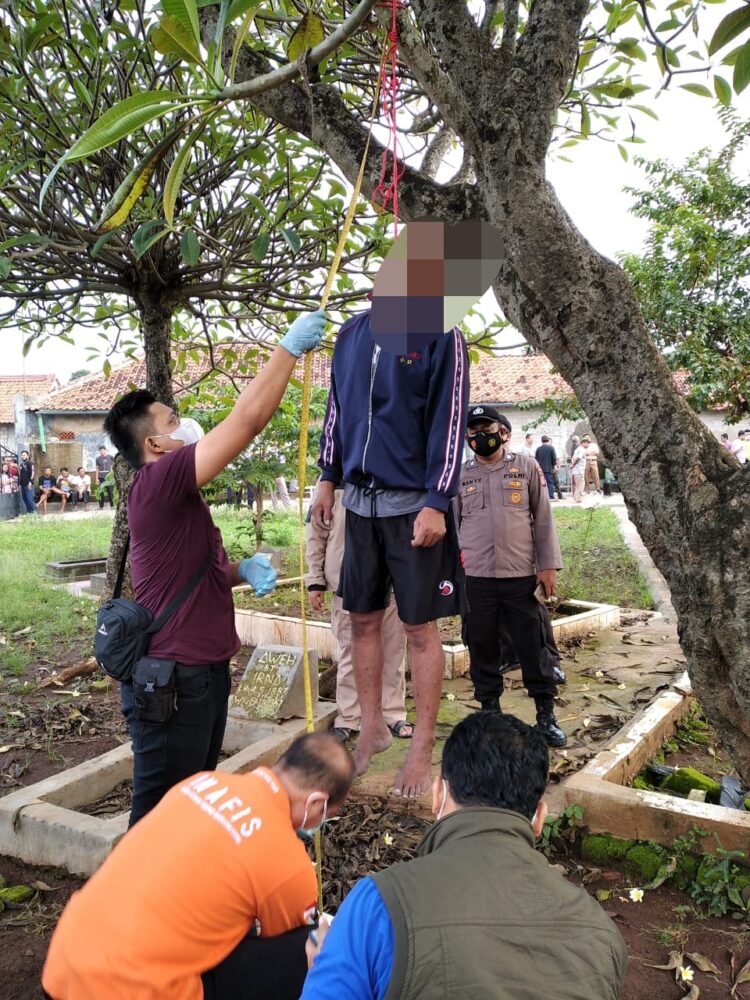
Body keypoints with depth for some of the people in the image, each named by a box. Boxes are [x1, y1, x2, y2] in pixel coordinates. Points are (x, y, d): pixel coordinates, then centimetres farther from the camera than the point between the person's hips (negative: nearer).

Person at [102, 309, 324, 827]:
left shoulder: (179, 497, 13)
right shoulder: (158, 483, -18)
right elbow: (247, 418, -25)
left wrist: (243, 570, 2)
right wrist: (291, 346, -16)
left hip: (205, 671, 10)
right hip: (171, 681, -10)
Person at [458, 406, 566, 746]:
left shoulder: (526, 467, 6)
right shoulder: (460, 474, 8)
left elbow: (543, 519, 5)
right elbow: (451, 525, 11)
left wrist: (548, 565, 0)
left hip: (521, 575, -1)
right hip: (474, 577, 1)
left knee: (532, 646, 3)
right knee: (482, 648, 8)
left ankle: (546, 715, 16)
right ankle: (490, 711, 23)